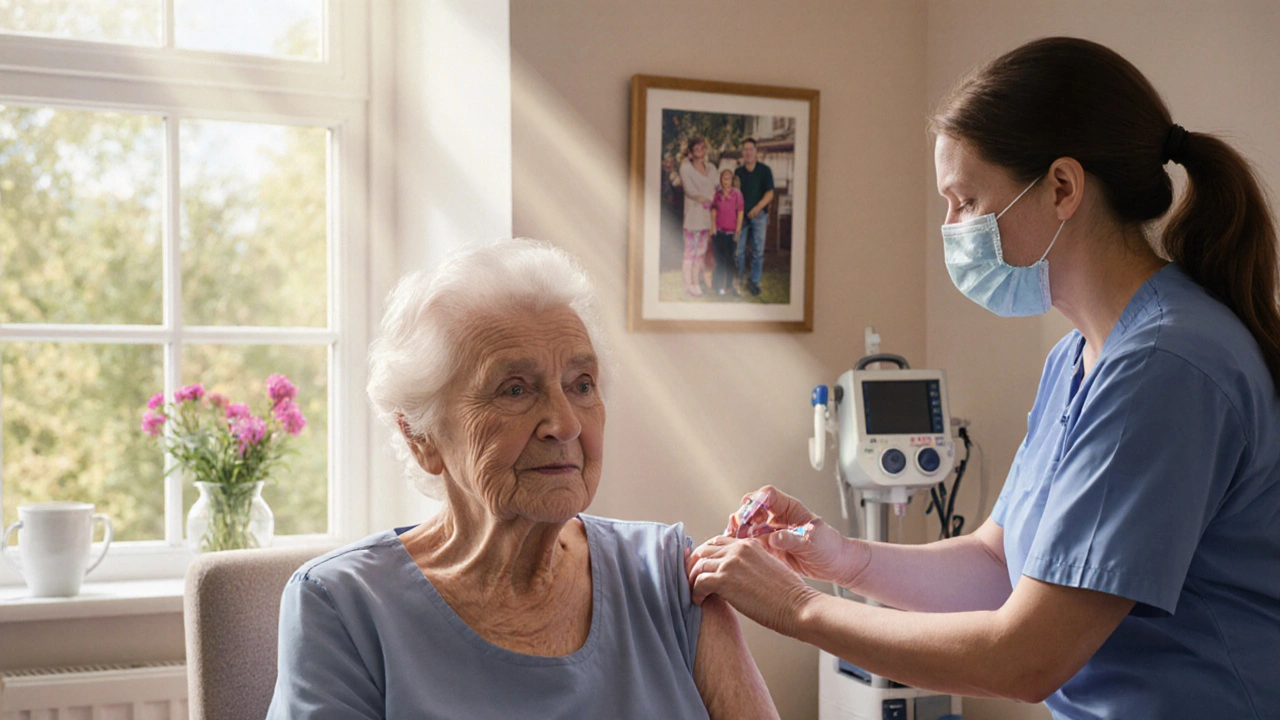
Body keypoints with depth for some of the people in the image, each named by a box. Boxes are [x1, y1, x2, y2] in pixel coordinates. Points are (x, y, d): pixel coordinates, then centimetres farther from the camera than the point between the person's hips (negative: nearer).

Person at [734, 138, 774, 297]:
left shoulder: (764, 170, 2)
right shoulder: (738, 172, 9)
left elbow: (770, 193, -4)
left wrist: (758, 207, -19)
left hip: (759, 215, -2)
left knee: (758, 251, 1)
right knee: (739, 250, 1)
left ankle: (754, 282, 9)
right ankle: (739, 280, 10)